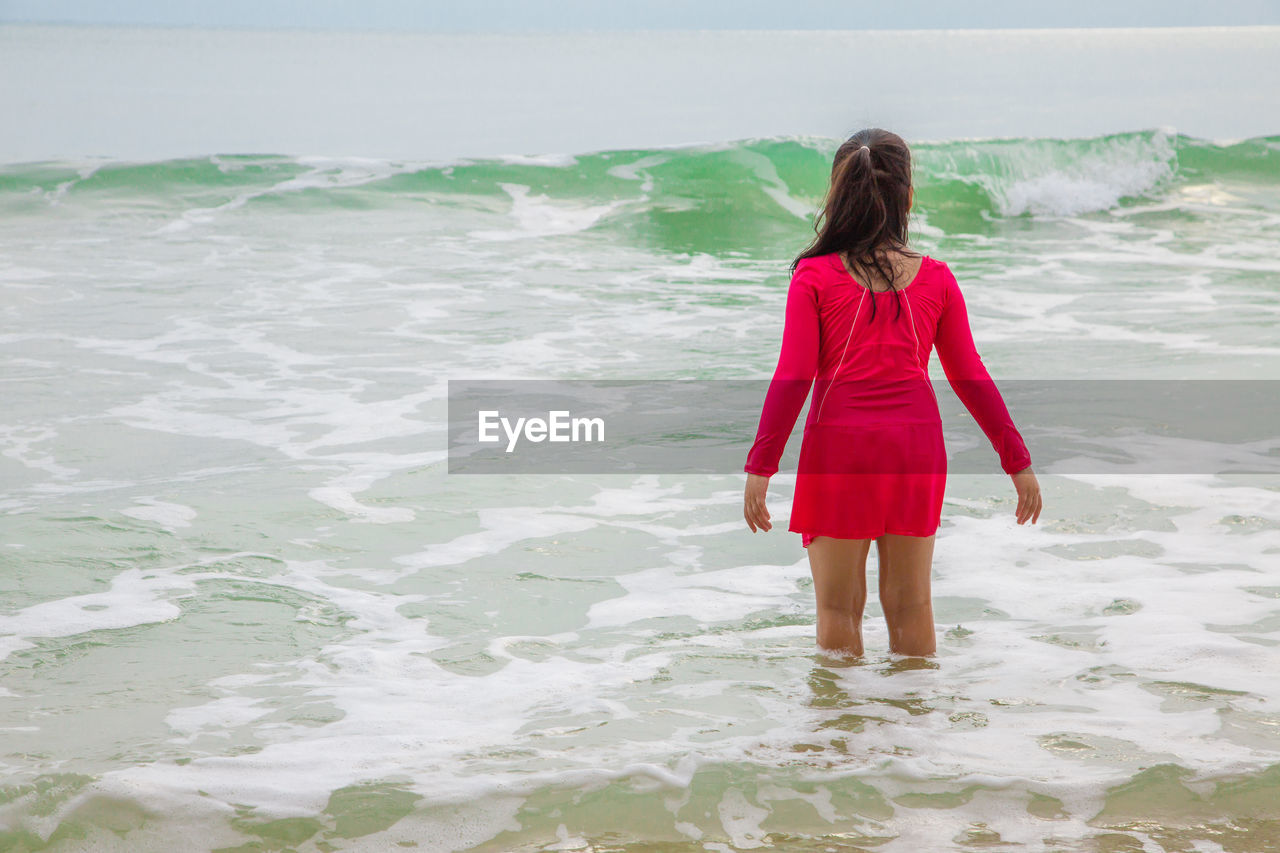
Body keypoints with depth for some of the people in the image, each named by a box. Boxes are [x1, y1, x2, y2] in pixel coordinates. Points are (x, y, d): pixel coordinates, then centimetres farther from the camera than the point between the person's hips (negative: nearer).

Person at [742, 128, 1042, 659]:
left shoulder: (815, 276, -4)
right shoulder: (935, 279, 3)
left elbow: (792, 378, -8)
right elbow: (970, 379, 6)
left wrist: (760, 466, -4)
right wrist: (1017, 460, 14)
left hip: (840, 443, -2)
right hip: (916, 445, 2)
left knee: (838, 609, 6)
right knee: (911, 606, 12)